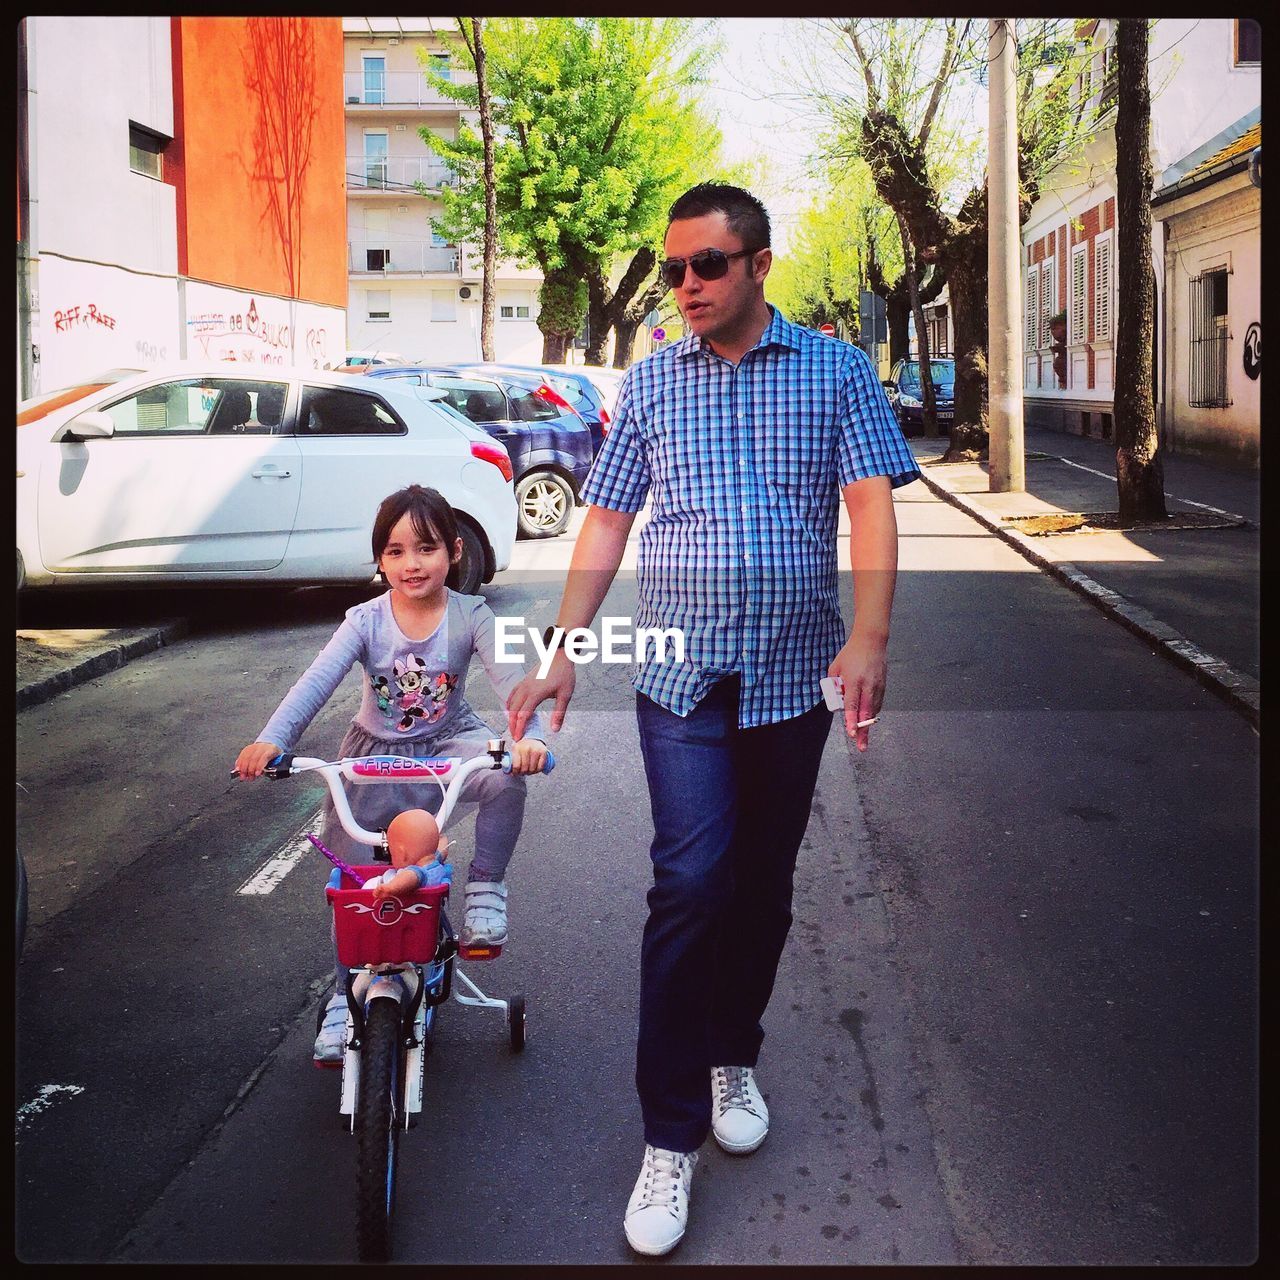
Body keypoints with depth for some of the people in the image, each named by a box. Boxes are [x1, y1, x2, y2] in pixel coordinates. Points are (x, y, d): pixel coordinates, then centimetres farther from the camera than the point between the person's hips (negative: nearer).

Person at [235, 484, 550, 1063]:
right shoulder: (367, 621, -13)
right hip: (375, 754, 1)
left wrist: (530, 735, -47)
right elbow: (316, 681, -25)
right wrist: (272, 739, -43)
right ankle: (344, 991, 19)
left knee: (505, 774, -33)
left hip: (449, 743, -1)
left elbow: (508, 676, -27)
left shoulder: (469, 615, -13)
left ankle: (485, 887, -10)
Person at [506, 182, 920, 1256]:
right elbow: (606, 523, 8)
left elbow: (872, 506, -7)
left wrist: (868, 639, -21)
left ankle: (733, 1058, 34)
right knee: (692, 883, -11)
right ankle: (671, 1137, -3)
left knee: (763, 887, 11)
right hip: (682, 679, 0)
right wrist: (562, 654, 0)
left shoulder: (837, 373, 3)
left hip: (794, 677, 0)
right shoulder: (652, 382, 8)